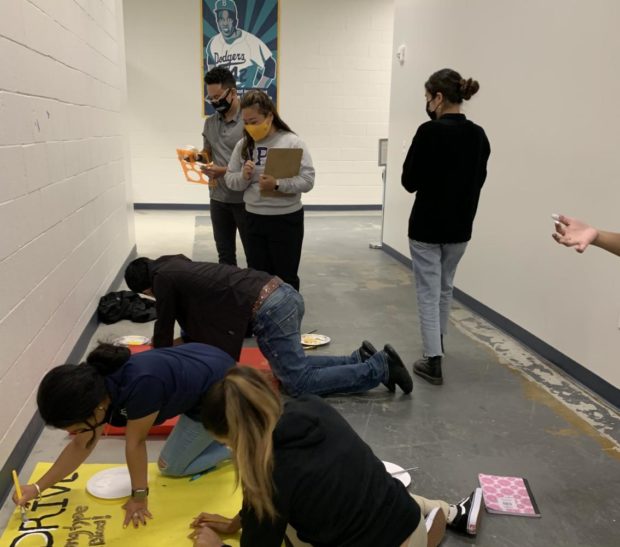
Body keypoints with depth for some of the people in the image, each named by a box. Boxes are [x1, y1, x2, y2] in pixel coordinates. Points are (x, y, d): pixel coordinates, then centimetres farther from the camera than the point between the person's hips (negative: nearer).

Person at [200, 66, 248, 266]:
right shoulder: (210, 123, 8)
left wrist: (224, 171, -22)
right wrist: (197, 156, -5)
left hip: (244, 200, -6)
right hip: (218, 199, 6)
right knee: (224, 254, 17)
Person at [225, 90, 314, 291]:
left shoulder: (292, 142, -10)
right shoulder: (243, 145, 4)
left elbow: (307, 181, -14)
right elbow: (230, 180, 7)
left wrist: (277, 184, -26)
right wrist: (244, 177, -14)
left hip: (286, 219, -4)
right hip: (254, 218, 4)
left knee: (285, 276, 7)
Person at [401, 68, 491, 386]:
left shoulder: (430, 131, -18)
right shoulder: (478, 135, 3)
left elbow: (409, 181, -12)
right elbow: (478, 180, 11)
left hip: (427, 226, -6)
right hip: (460, 226, 7)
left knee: (428, 292, 2)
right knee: (445, 287, 22)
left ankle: (433, 362, 4)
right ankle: (437, 344, 40)